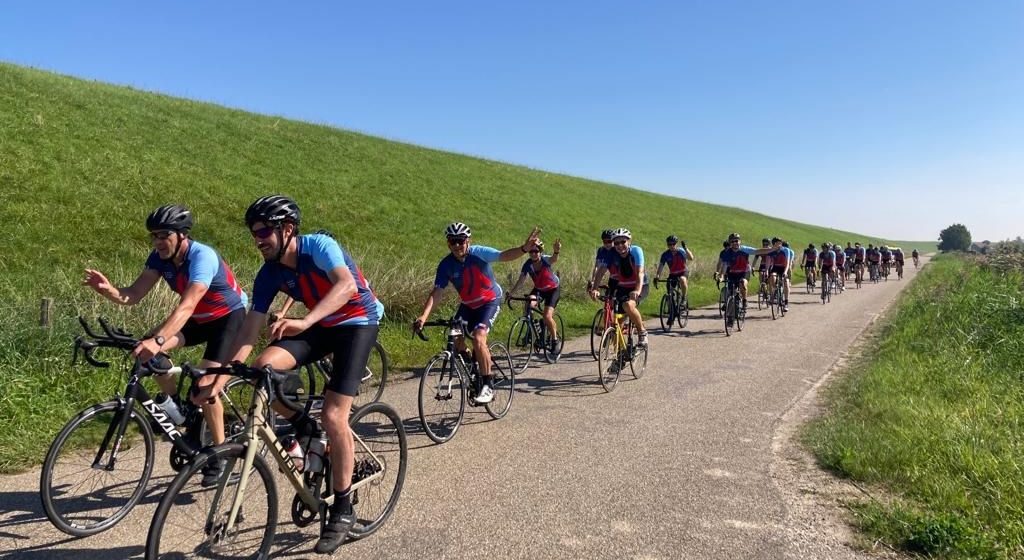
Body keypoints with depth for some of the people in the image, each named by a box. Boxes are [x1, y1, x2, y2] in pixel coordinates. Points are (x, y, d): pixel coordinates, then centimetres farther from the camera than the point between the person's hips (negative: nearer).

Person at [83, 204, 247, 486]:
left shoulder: (203, 257, -31)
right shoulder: (159, 258, -10)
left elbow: (187, 305, -44)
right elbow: (133, 295, -17)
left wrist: (158, 340, -56)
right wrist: (107, 289, -39)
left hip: (229, 316, -7)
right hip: (199, 319, 7)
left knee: (204, 387, -19)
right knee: (146, 348, -16)